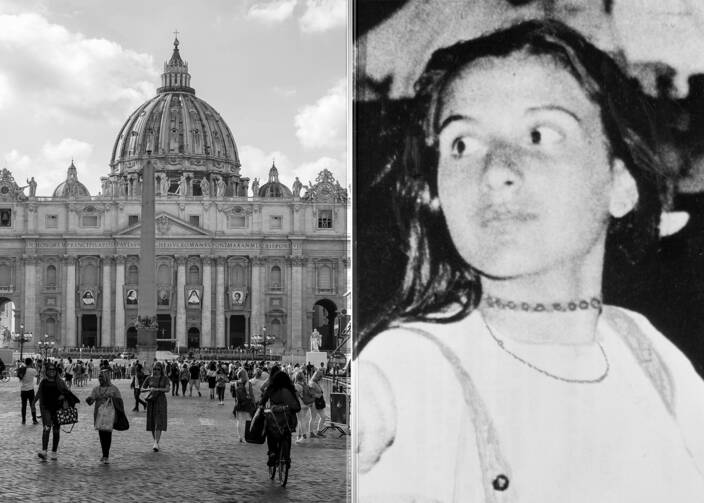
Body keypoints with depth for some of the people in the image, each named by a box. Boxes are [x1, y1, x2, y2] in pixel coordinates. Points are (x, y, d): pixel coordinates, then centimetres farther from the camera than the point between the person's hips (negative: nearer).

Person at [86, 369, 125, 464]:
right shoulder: (96, 389, 13)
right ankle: (104, 454, 19)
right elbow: (91, 399, 1)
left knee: (107, 433, -10)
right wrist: (90, 400, -23)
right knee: (101, 433, 6)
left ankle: (106, 456, -10)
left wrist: (121, 414, 1)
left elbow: (120, 402, 5)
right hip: (99, 413, 4)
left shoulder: (113, 389, 3)